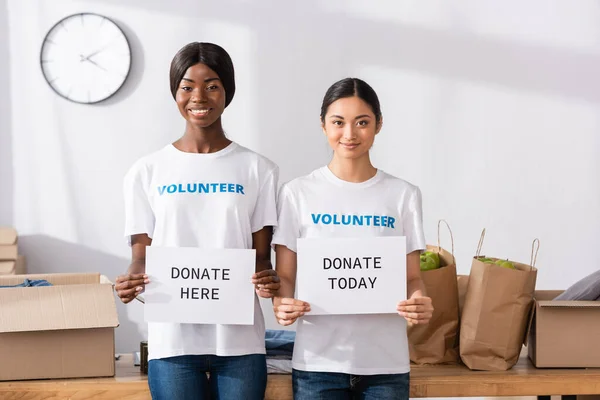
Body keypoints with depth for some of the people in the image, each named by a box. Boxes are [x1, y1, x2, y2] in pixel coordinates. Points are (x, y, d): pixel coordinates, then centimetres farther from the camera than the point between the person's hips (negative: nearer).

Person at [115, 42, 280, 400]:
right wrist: (132, 282, -16)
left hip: (240, 339, 0)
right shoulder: (147, 171, 6)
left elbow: (261, 255, 3)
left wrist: (268, 279, -19)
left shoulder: (258, 169, 5)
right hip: (172, 340, 0)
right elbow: (141, 255, 5)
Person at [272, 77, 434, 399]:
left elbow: (412, 276, 5)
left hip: (386, 361, 1)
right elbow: (284, 275, 2)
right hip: (318, 361, -1)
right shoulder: (297, 193, 1)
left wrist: (419, 302, -16)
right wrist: (282, 304, -19)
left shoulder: (403, 195, 4)